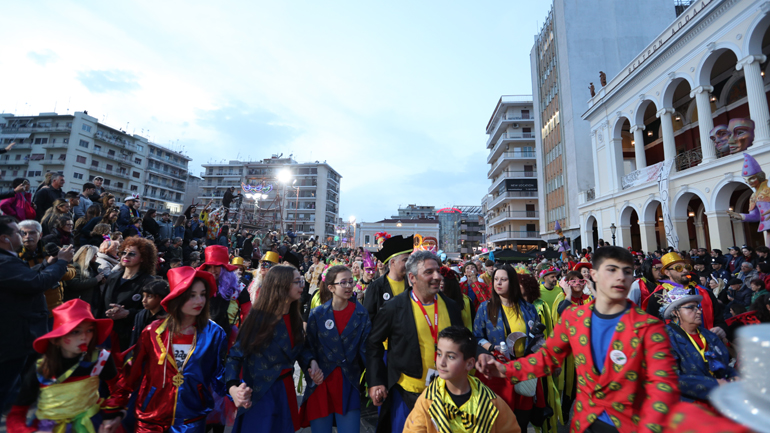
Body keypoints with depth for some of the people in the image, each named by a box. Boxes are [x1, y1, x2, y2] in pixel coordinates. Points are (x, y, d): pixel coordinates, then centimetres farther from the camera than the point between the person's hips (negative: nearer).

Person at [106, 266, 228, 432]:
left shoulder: (214, 333, -11)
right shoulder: (153, 332, -7)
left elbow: (218, 374, -9)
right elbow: (134, 372, 3)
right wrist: (115, 405, 2)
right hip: (150, 418, 1)